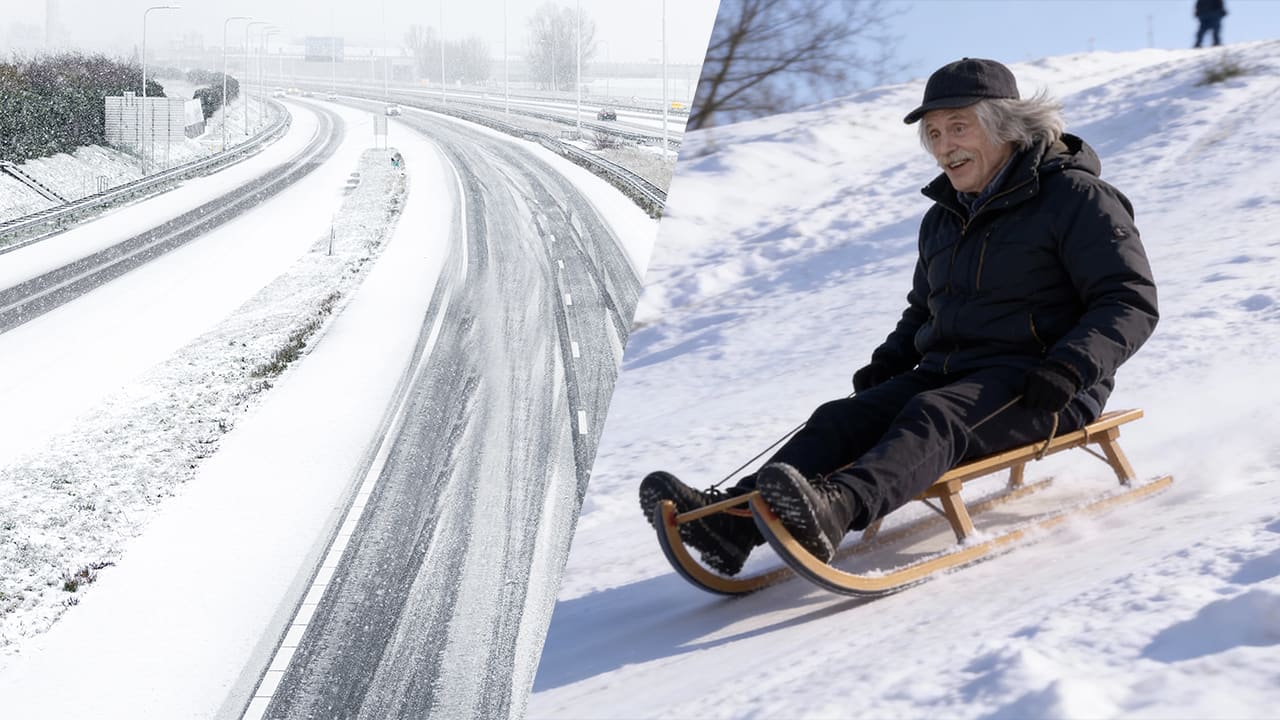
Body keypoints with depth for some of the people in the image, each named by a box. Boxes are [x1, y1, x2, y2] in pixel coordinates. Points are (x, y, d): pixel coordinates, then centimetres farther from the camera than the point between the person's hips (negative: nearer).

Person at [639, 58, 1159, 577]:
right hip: (946, 374, 7)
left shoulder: (1076, 198, -3)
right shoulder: (942, 220, 20)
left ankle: (834, 512, -63)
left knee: (933, 418, -35)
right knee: (843, 419, -18)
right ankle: (730, 521, -39)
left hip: (1034, 388, -7)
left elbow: (1132, 301, -9)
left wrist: (1068, 369, -24)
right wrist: (890, 359, 12)